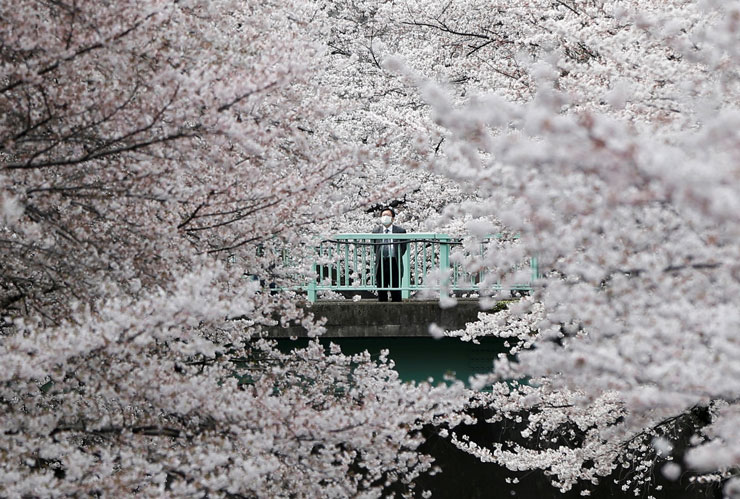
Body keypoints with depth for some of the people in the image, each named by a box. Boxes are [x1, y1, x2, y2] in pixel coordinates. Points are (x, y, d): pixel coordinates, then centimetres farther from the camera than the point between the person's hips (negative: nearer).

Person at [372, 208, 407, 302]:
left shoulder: (400, 231, 4)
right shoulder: (376, 231, 11)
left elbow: (403, 247, 9)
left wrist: (398, 257, 4)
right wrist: (378, 256, 9)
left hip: (394, 263, -2)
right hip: (381, 263, 2)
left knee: (396, 291, -2)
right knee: (381, 292, 5)